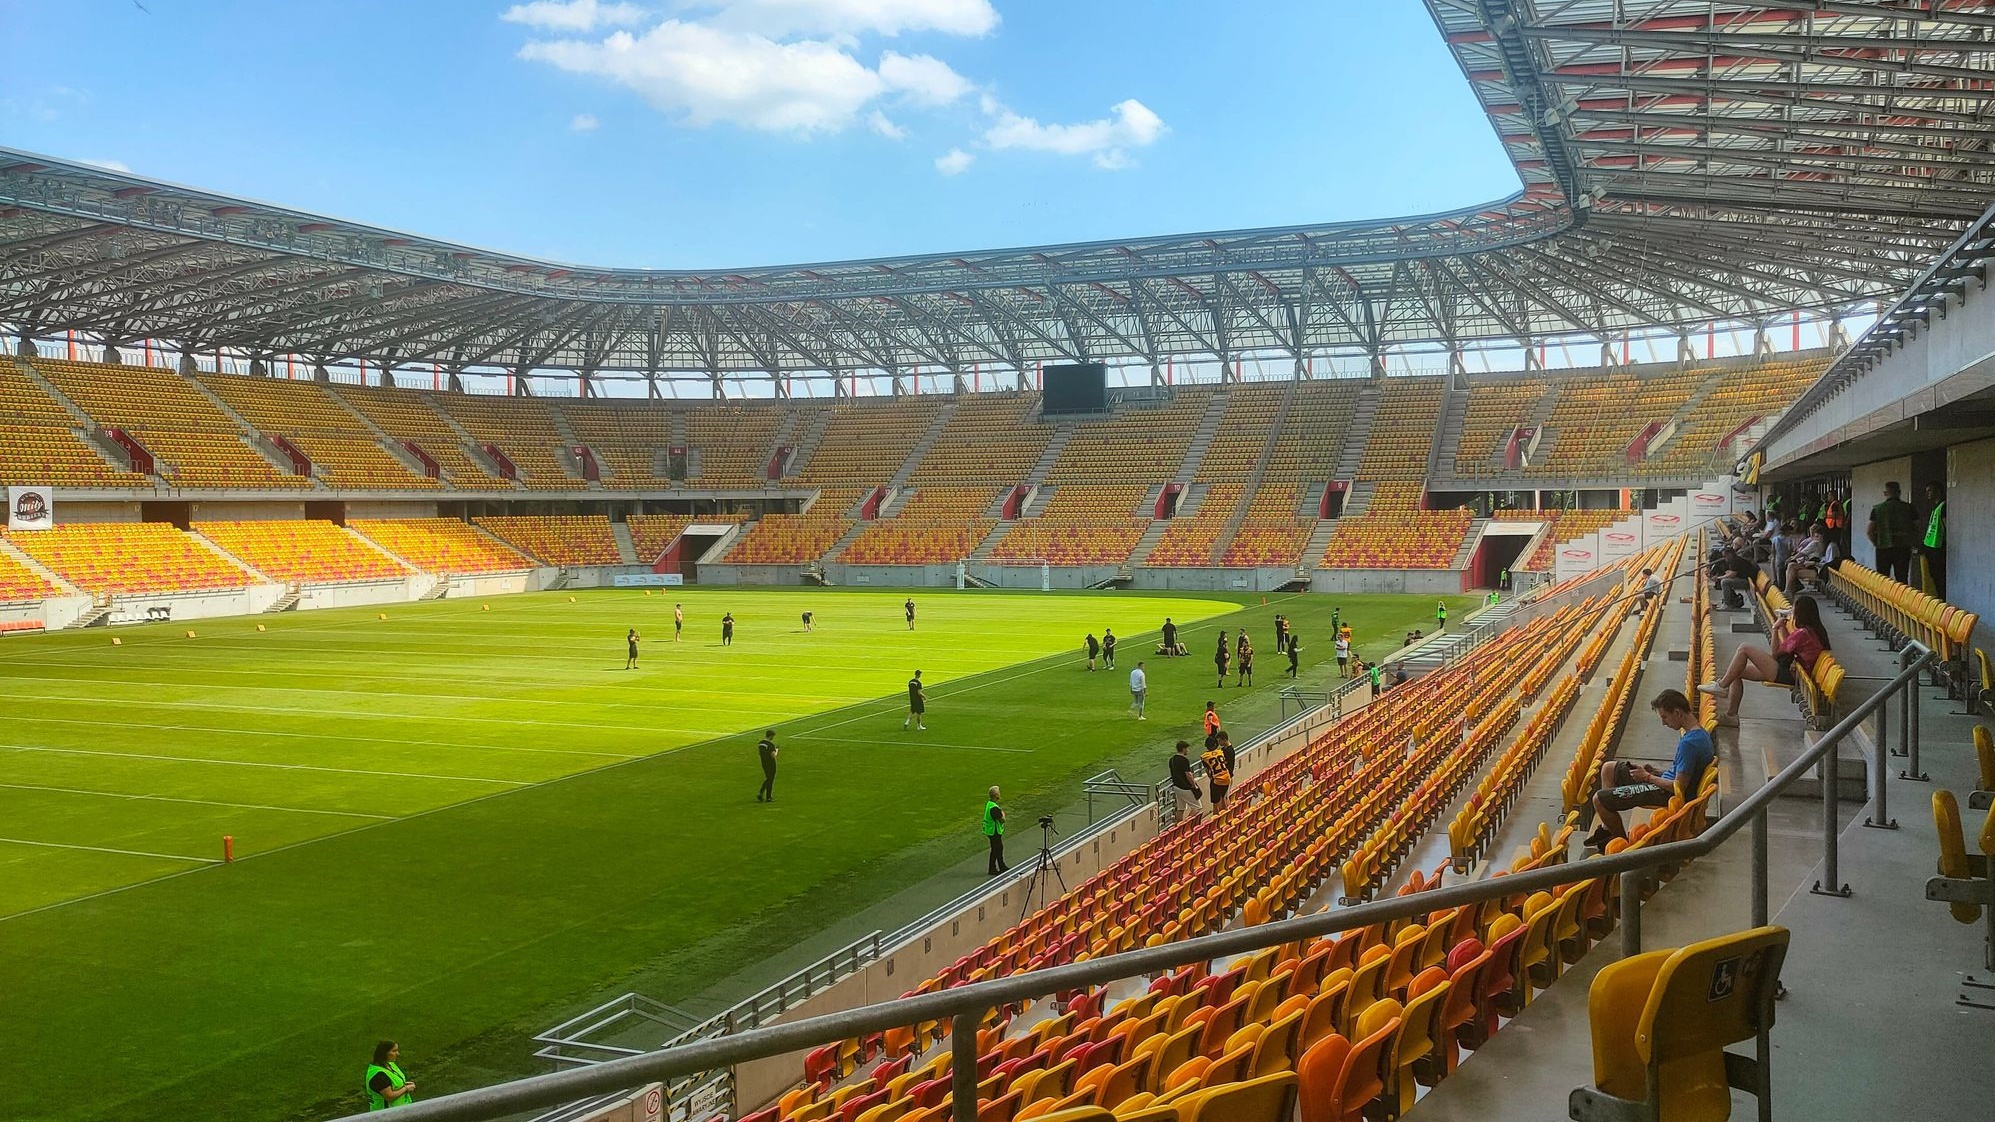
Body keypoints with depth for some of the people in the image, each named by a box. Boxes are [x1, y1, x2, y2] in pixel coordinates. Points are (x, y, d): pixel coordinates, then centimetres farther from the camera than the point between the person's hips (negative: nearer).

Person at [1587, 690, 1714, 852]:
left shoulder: (1689, 743, -29)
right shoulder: (1700, 733, 4)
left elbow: (1678, 787, -26)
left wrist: (1648, 777, -12)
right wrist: (1652, 771, 7)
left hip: (1667, 794, -11)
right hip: (1668, 780, 11)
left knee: (1599, 799, -14)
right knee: (1608, 768, 17)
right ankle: (1607, 827, 19)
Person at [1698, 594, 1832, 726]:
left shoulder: (1802, 633, -20)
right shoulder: (1814, 630, 10)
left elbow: (1775, 652, -12)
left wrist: (1775, 628, -4)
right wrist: (1782, 625, 15)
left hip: (1786, 675, -10)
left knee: (1744, 648, -14)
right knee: (1736, 672, 11)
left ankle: (1722, 686, -5)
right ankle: (1731, 715, 10)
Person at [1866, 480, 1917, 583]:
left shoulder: (1877, 509, -3)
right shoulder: (1908, 508, 0)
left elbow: (1868, 531, -5)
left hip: (1883, 548, -1)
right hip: (1904, 548, 1)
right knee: (1902, 579, 4)